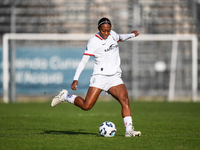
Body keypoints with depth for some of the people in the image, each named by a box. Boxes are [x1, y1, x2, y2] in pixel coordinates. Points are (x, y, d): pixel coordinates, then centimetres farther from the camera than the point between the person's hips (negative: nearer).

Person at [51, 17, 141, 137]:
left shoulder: (112, 34, 10)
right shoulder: (93, 42, -8)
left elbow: (120, 38, 38)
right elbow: (83, 61, -10)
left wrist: (131, 35, 36)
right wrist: (76, 79, -18)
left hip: (115, 78, 5)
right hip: (100, 77, -5)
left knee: (125, 100, -18)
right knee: (86, 106, -12)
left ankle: (129, 130, -21)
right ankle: (65, 96, 13)